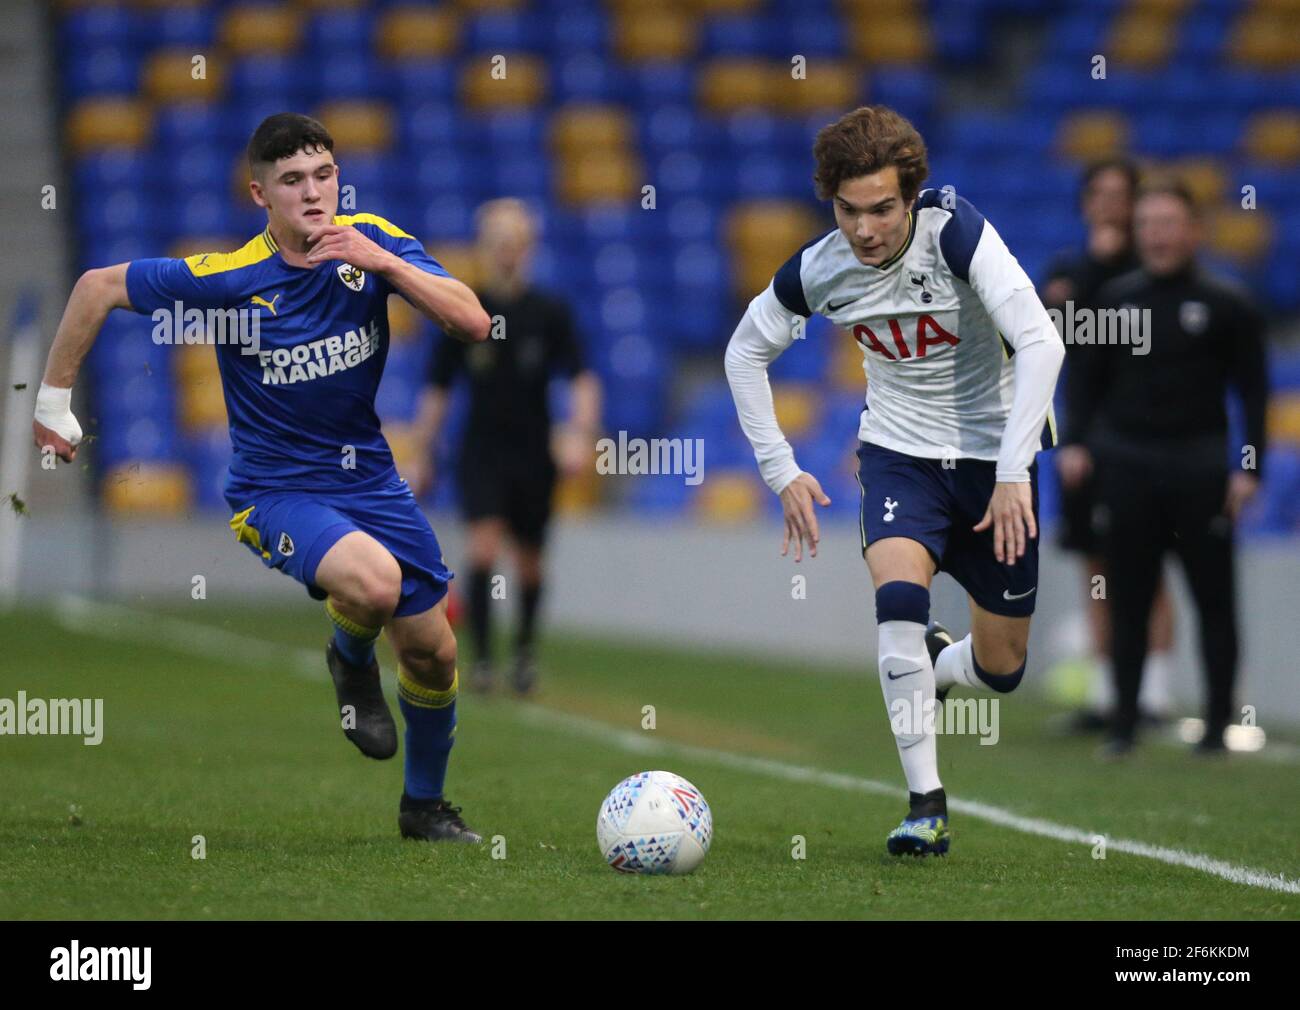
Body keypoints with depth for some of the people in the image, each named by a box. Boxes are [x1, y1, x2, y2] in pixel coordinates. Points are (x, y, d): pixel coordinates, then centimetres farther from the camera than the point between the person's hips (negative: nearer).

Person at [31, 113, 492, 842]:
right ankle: (352, 659, 4)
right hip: (277, 489, -4)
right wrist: (55, 401, -2)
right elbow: (99, 288, -8)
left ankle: (426, 805, 35)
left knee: (433, 650, 8)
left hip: (369, 474, 4)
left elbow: (473, 322, -18)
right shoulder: (230, 277, -19)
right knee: (374, 582, -34)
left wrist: (385, 264, -30)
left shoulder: (373, 243, -10)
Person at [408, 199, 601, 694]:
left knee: (529, 561, 9)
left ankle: (525, 648, 33)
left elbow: (582, 380, -6)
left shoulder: (549, 313, -3)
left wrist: (580, 434, -22)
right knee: (484, 545, -19)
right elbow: (437, 390, 5)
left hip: (534, 450, 1)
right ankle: (481, 657, -14)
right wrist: (421, 458, 6)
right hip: (482, 449, -1)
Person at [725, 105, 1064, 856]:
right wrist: (780, 469, 0)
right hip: (900, 451, 1)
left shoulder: (956, 231, -25)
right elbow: (746, 351, 5)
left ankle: (928, 668, 42)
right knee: (899, 592, -28)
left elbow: (1041, 342, -31)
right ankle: (926, 806, -22)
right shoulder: (819, 271, -14)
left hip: (992, 452, -1)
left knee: (1002, 668, 4)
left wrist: (1013, 474, -35)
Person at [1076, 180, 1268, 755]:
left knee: (1213, 599, 1)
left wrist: (1249, 469, -8)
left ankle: (1217, 724, 8)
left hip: (1199, 468, -2)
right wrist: (1080, 445, 3)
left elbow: (1253, 392, -1)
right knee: (1127, 599, 4)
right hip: (1126, 465, 3)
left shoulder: (1225, 305, 0)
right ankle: (1124, 723, 9)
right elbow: (1093, 382, 13)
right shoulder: (1116, 298, 8)